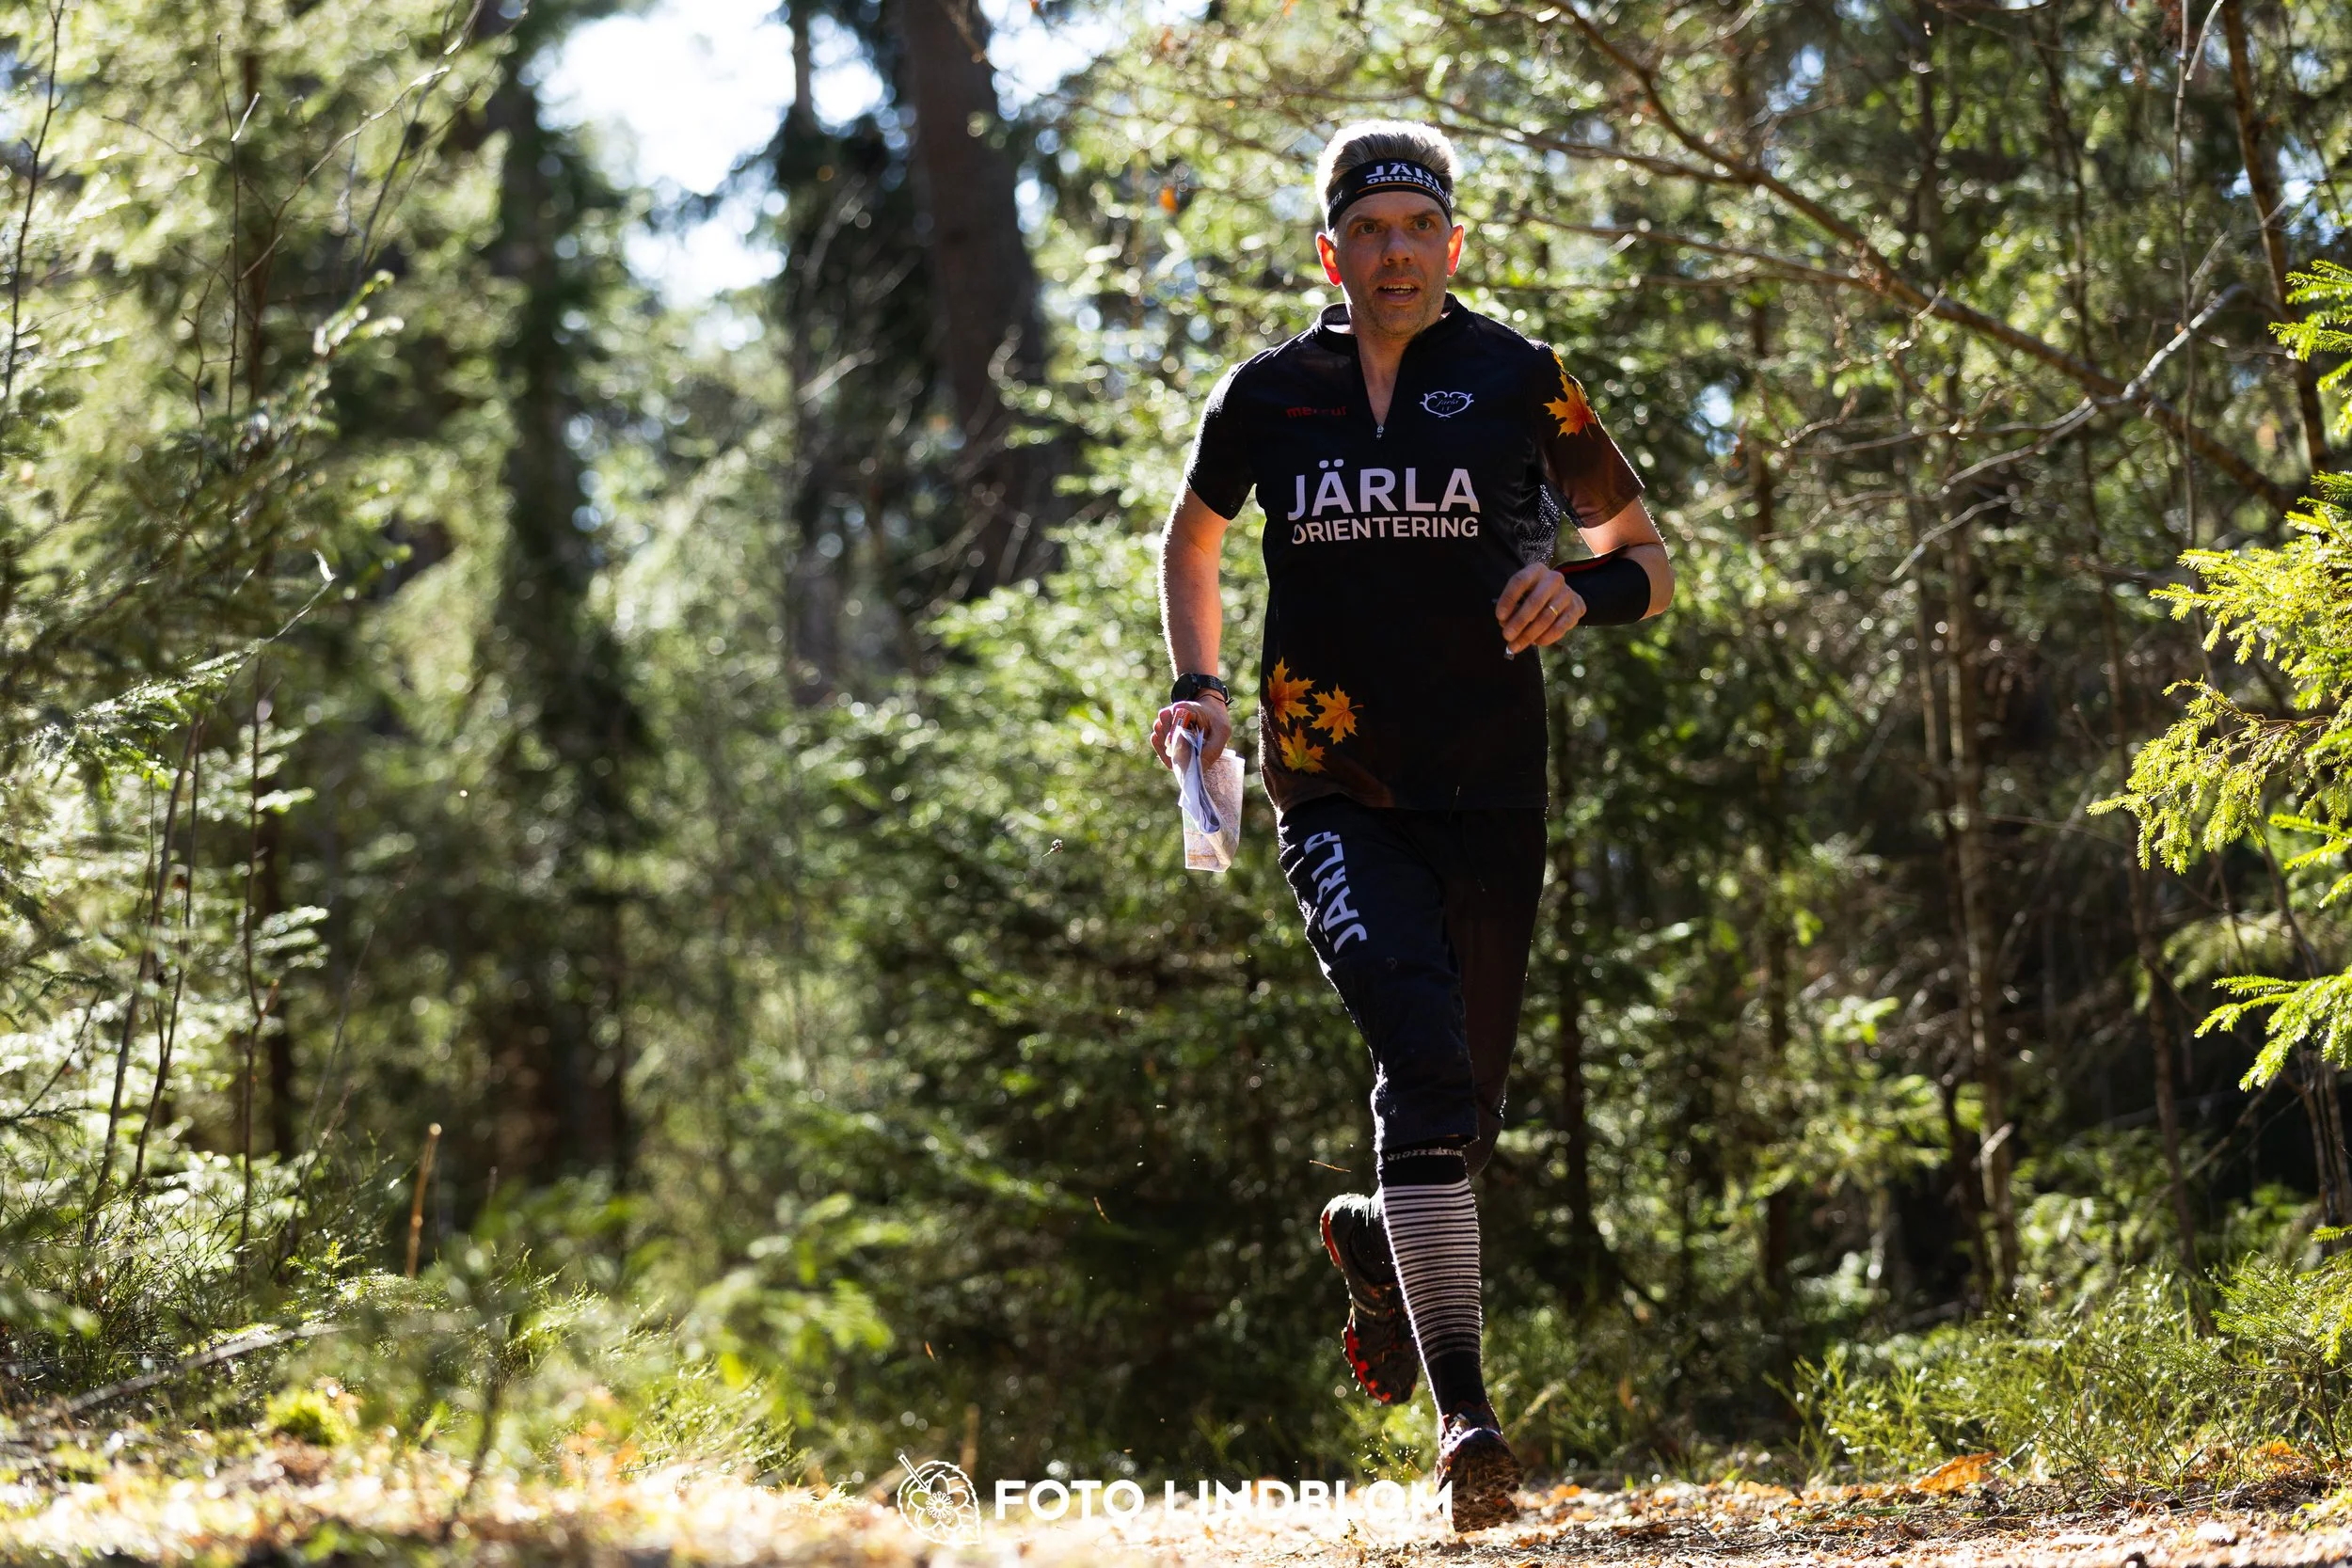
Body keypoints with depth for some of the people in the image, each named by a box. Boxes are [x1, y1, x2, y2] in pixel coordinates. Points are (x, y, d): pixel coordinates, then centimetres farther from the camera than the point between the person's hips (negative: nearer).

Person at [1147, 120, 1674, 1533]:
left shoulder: (1519, 382, 2)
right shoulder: (1271, 395, 6)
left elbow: (1645, 555, 10)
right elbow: (1192, 538, 25)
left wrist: (1583, 587, -12)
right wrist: (1200, 684, 10)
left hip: (1489, 794, 1)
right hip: (1335, 794, -1)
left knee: (1460, 1117, 7)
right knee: (1423, 1050, -23)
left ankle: (1372, 1239, 44)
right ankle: (1465, 1414, -24)